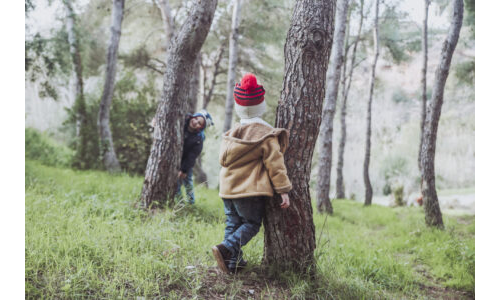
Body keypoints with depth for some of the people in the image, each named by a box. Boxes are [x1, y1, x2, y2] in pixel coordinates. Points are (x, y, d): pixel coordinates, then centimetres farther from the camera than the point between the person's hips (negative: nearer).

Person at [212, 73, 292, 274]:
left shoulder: (232, 132, 6)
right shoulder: (266, 135, -11)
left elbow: (222, 158, 13)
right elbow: (275, 164, -12)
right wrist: (284, 190, -7)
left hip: (227, 188, 6)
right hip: (250, 190, -6)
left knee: (233, 224, 14)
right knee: (251, 223, 5)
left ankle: (233, 263, 14)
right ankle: (226, 248, -16)